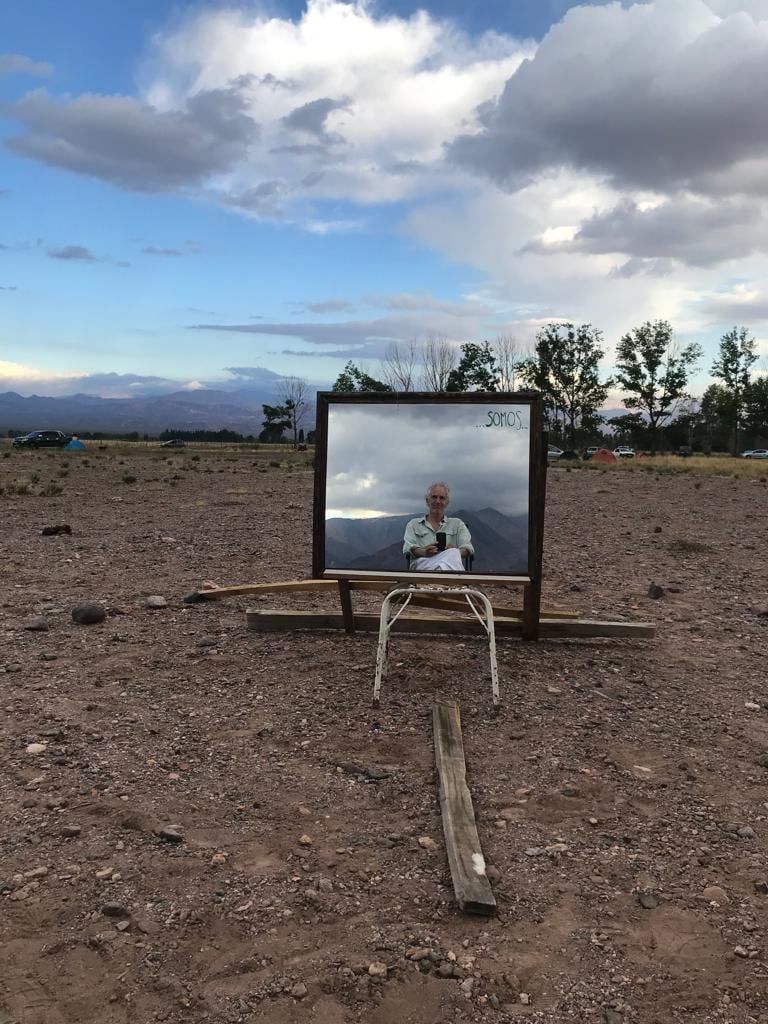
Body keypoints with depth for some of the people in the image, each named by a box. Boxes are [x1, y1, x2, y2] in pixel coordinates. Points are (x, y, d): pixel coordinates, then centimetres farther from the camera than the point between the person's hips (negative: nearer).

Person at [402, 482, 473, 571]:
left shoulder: (457, 524, 27)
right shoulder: (413, 524, 26)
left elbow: (467, 548, 10)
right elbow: (409, 548, 7)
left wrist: (456, 552, -18)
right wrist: (424, 552, -20)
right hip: (424, 563, -1)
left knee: (453, 554, -42)